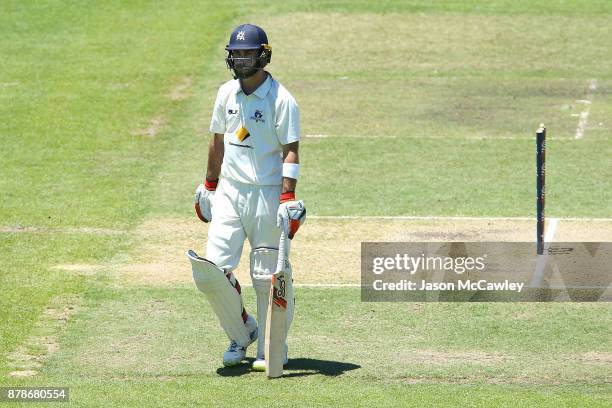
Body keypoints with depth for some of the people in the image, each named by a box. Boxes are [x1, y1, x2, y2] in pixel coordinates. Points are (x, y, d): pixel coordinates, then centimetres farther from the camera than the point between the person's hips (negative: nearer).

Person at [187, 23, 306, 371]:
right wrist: (209, 185, 23)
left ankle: (271, 349, 12)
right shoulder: (227, 94, 10)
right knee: (211, 271, -6)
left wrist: (288, 198, -21)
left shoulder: (281, 100, -9)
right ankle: (242, 333, 15)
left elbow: (291, 151, -13)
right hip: (229, 194, 5)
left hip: (267, 196, -5)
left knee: (268, 277, -2)